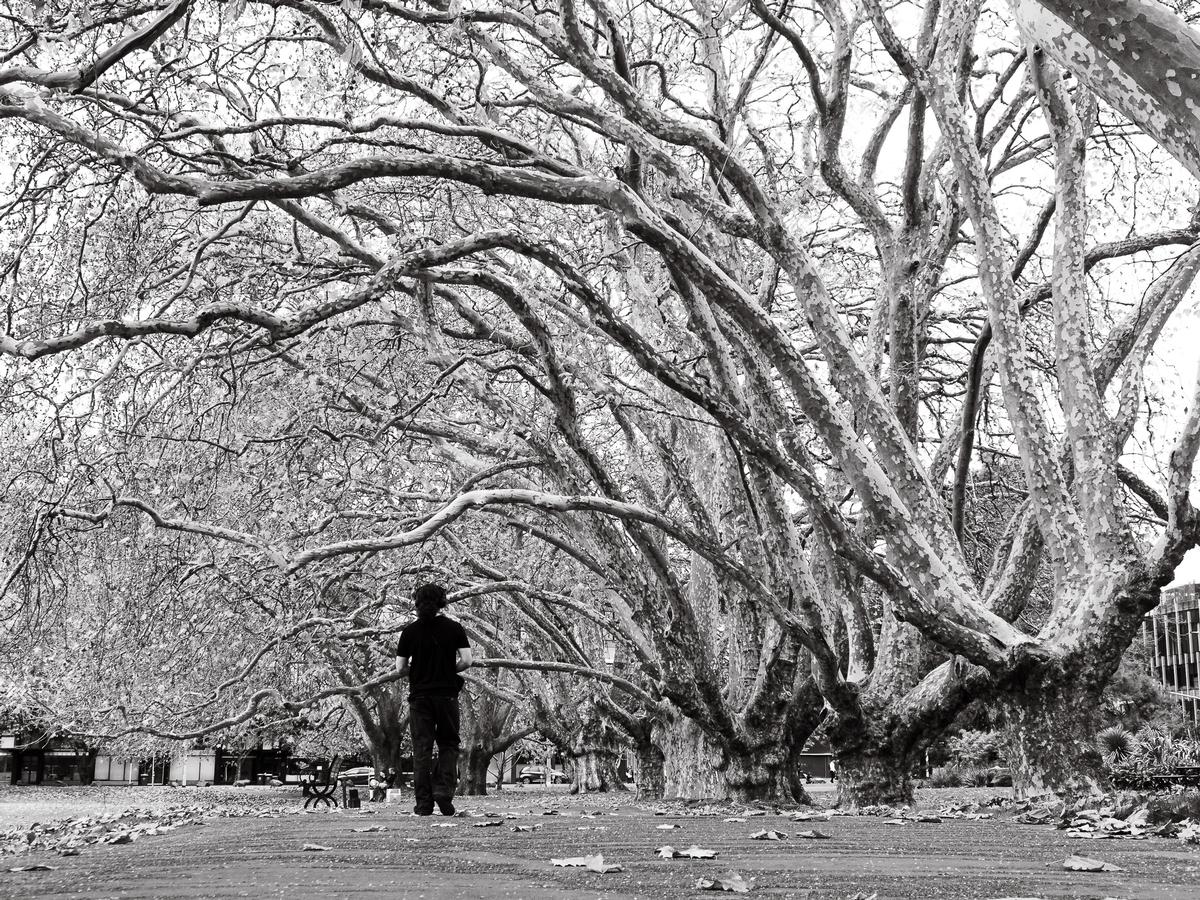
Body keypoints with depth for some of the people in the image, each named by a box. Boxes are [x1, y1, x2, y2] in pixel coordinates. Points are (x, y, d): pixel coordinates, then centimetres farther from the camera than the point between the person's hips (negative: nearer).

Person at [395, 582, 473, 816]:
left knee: (422, 748, 3)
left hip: (419, 695, 0)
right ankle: (443, 790, -7)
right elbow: (466, 661, -5)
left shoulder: (410, 631, 1)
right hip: (447, 694, 0)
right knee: (448, 744, 12)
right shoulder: (454, 628, 0)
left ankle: (423, 802, 0)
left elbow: (400, 668, 1)